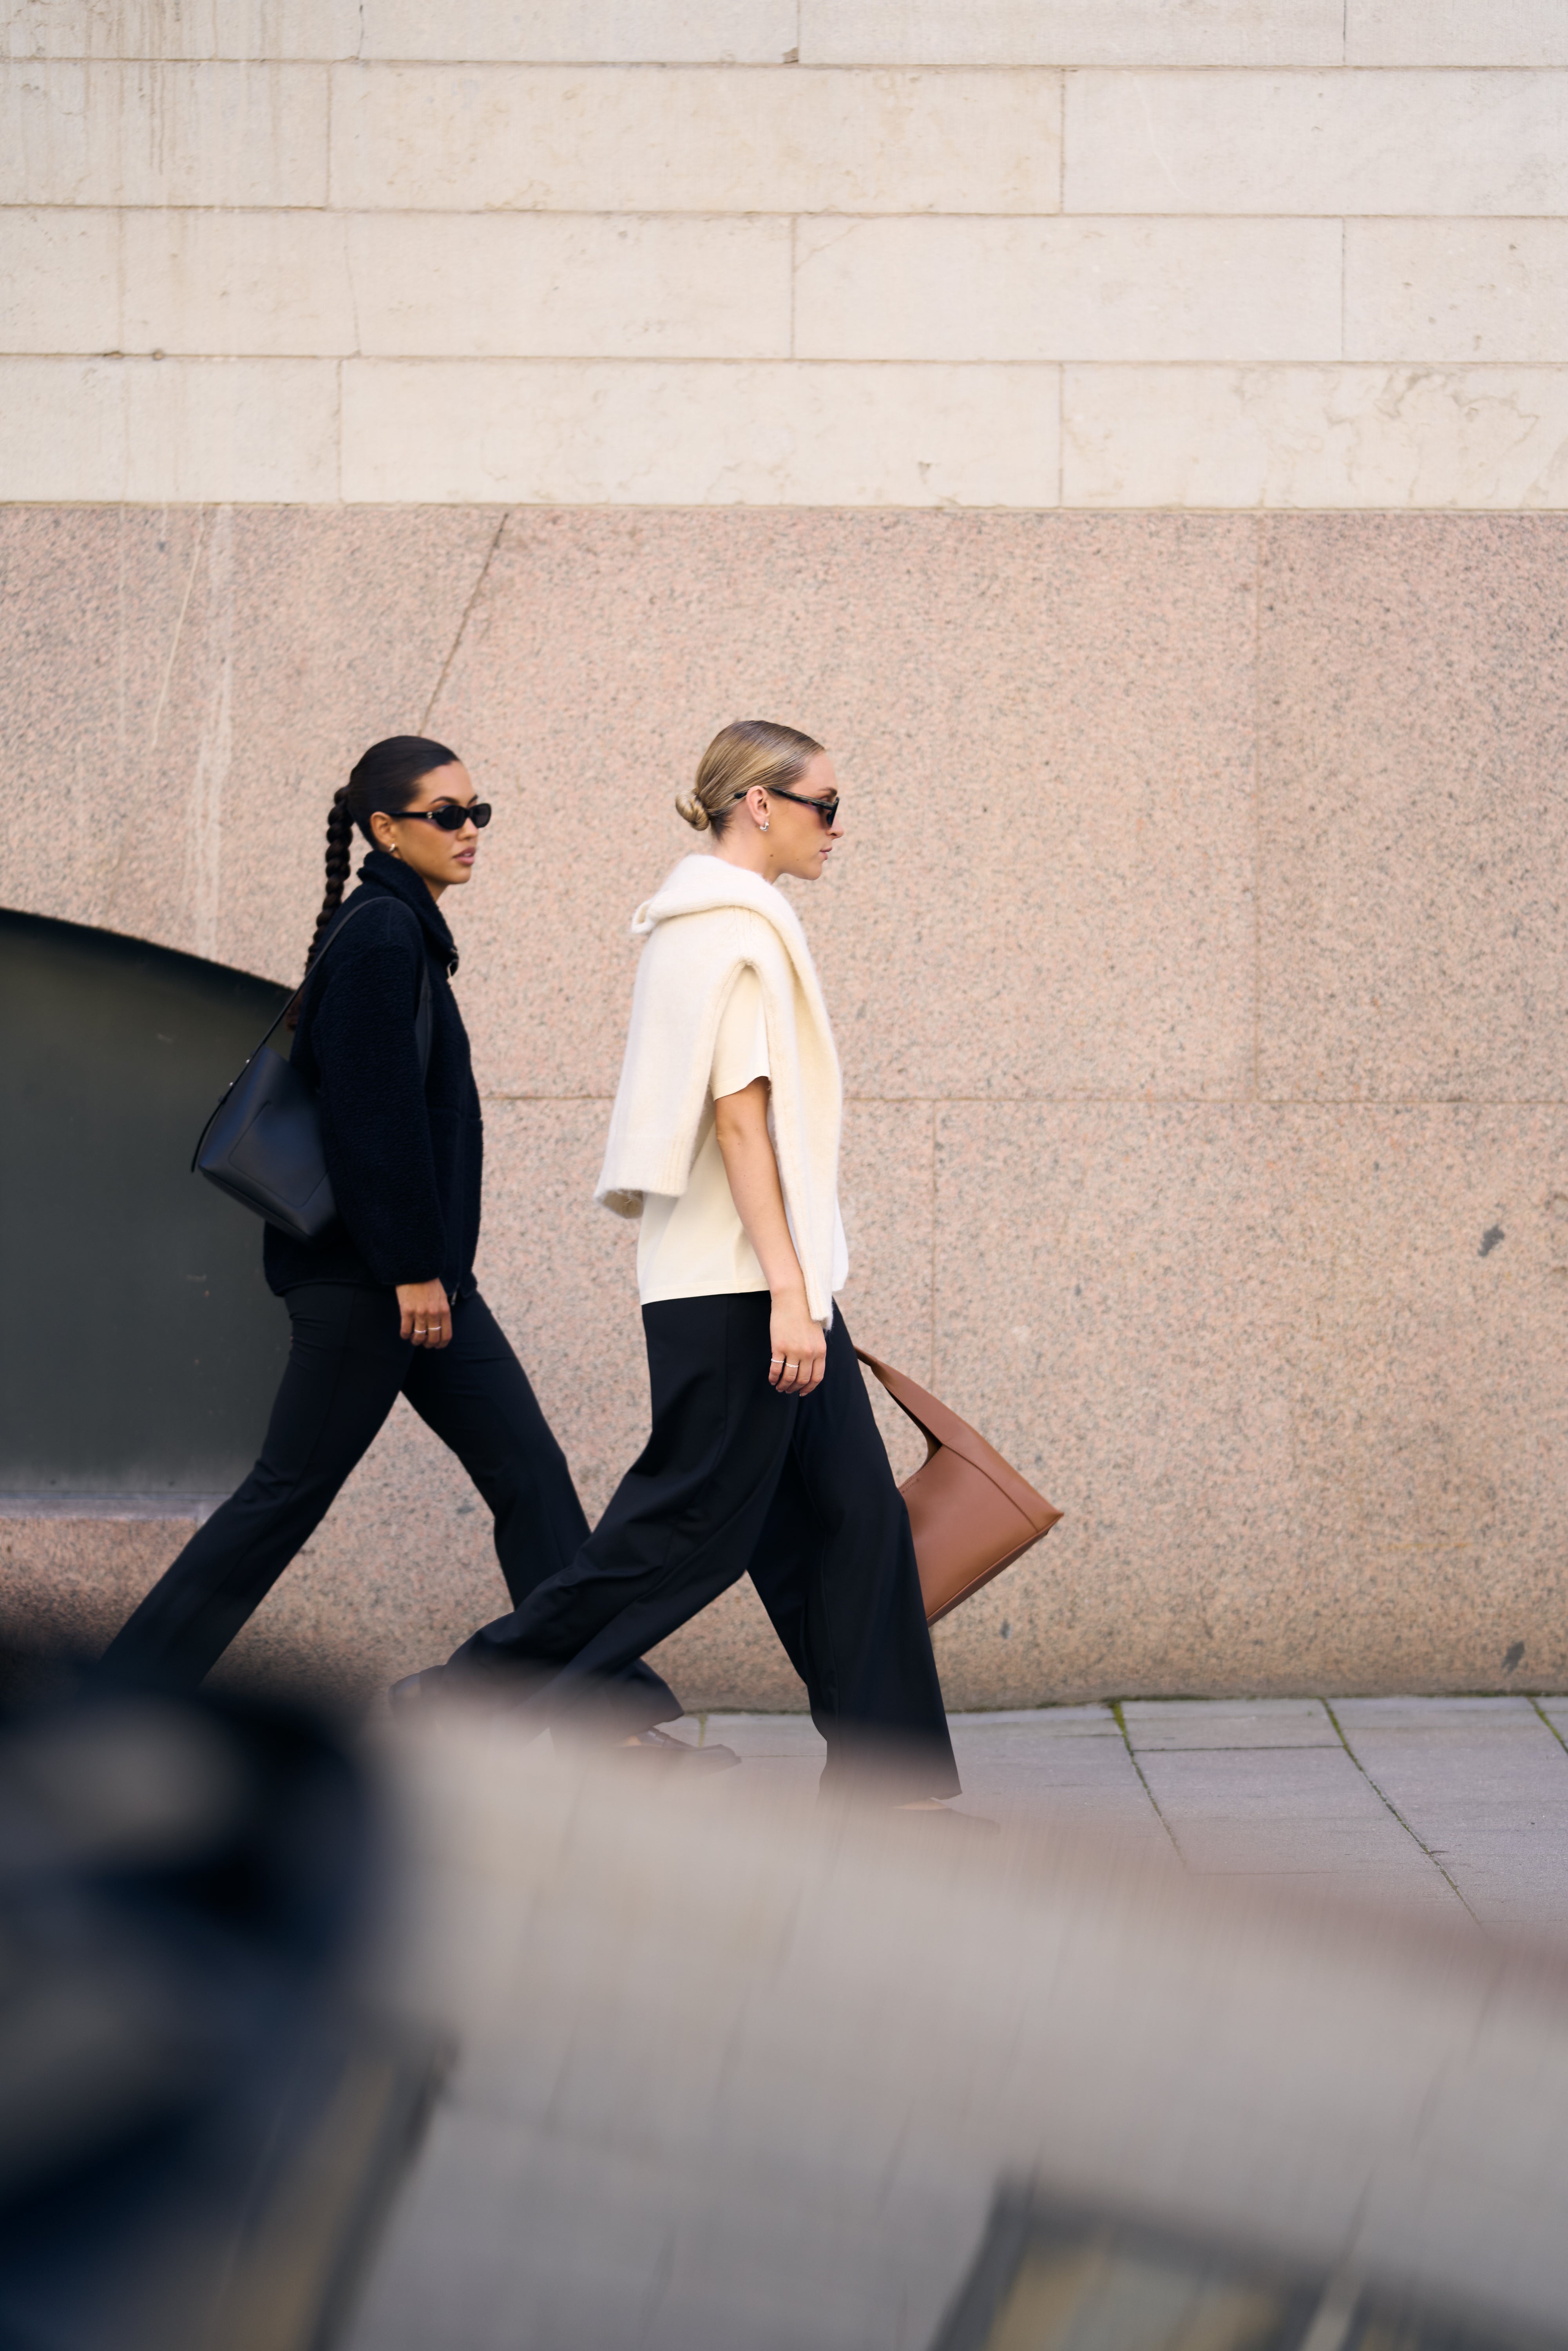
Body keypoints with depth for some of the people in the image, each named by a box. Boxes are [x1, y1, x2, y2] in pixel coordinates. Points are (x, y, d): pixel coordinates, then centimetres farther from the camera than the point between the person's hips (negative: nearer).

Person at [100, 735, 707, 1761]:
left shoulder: (403, 932, 16)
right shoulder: (380, 934, -13)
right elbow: (373, 1109, -20)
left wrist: (434, 1266, 20)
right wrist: (412, 1267, -21)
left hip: (418, 1268, 10)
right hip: (365, 1272, -10)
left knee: (529, 1473, 5)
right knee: (293, 1489, -4)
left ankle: (615, 1711, 4)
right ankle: (124, 1694, 4)